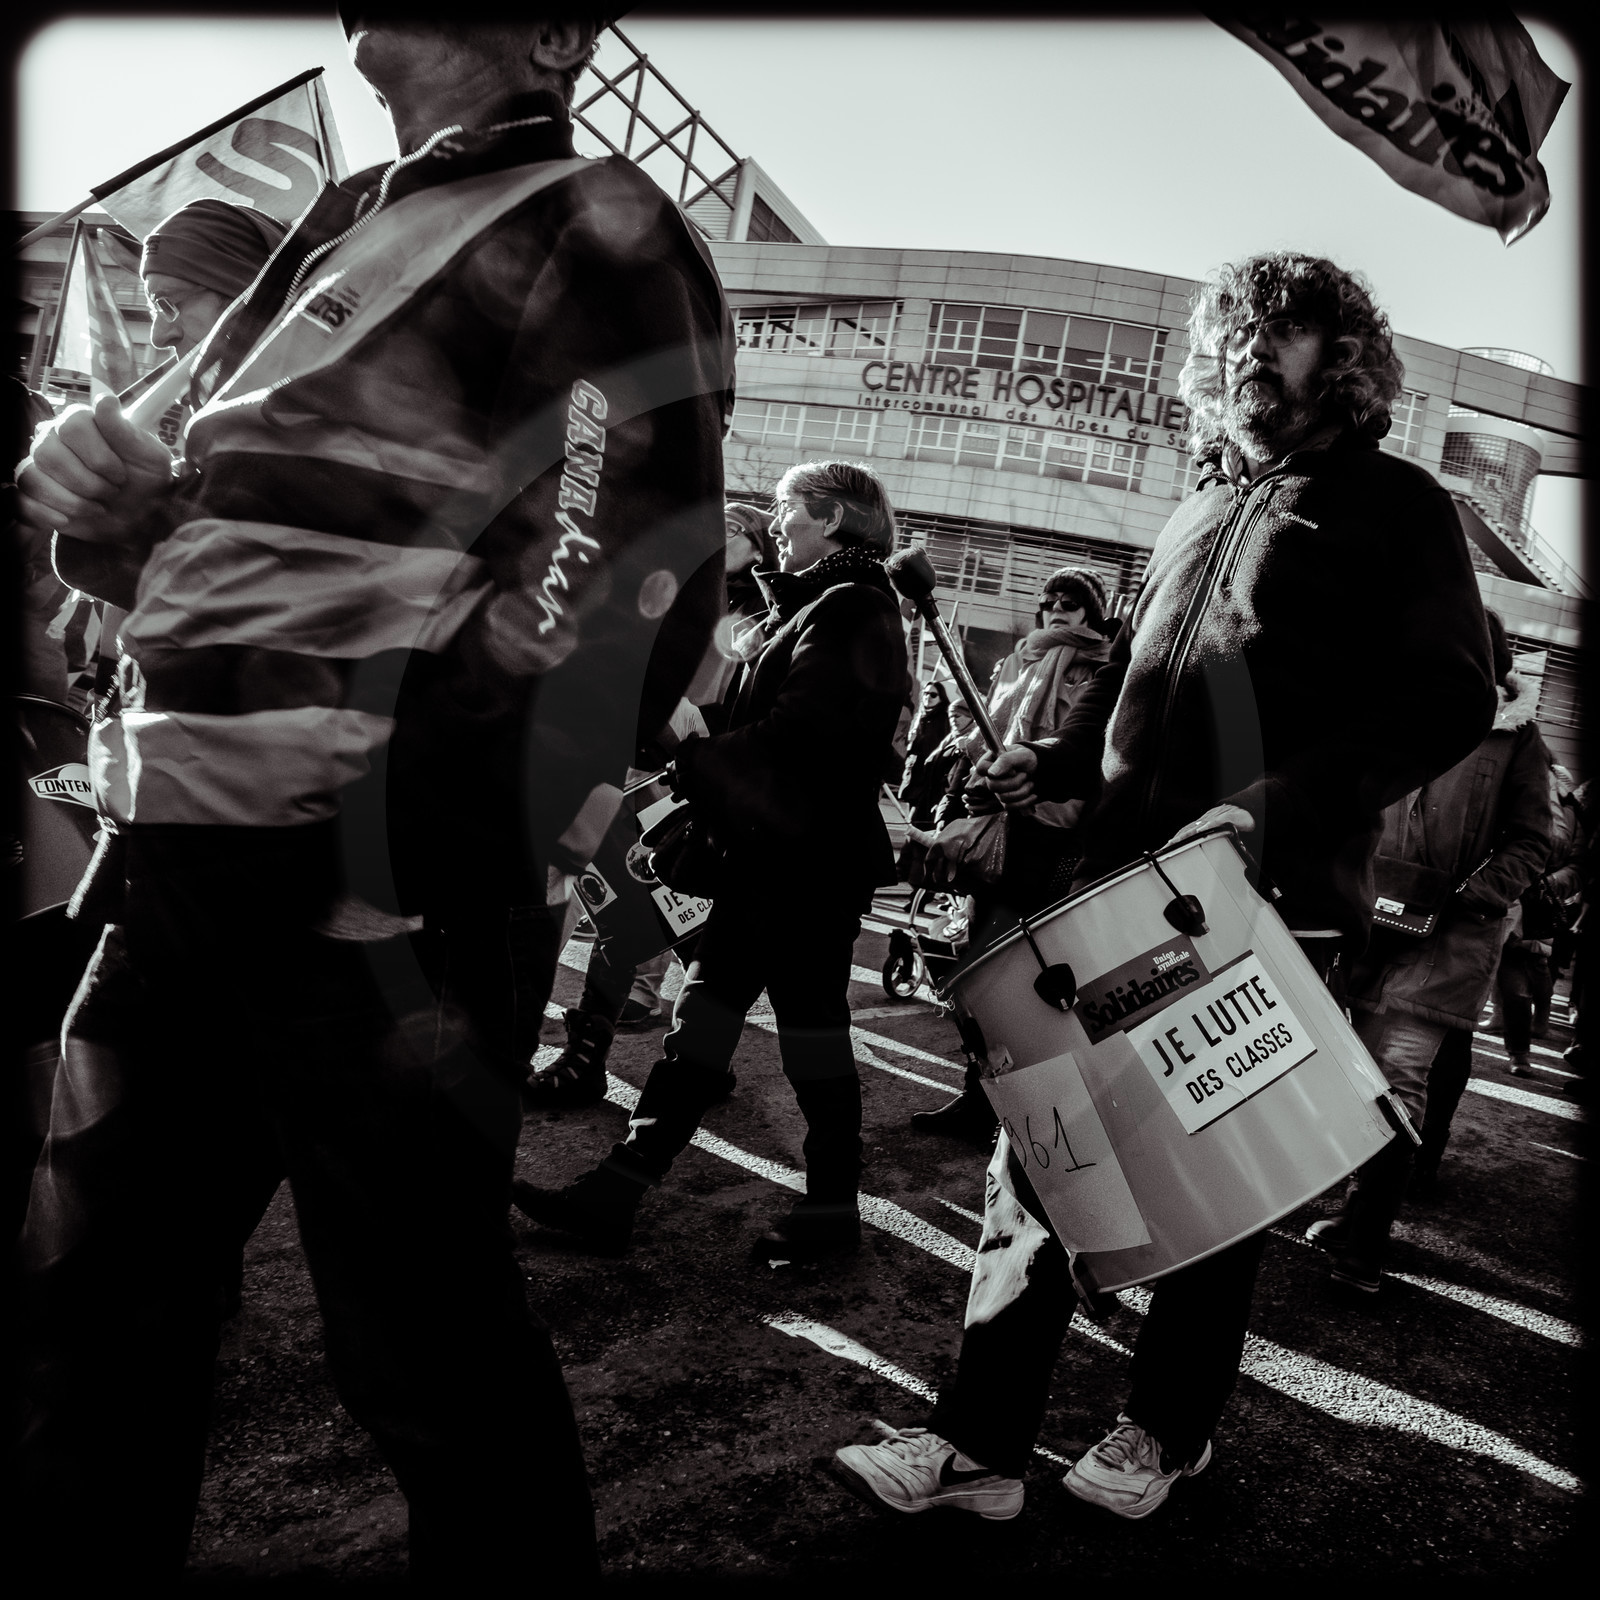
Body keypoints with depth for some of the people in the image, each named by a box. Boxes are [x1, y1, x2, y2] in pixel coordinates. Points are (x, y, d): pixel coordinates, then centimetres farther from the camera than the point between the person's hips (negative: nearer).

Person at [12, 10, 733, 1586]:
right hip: (185, 855, 9)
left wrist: (402, 857, -21)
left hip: (370, 889, -8)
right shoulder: (346, 218, 22)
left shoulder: (589, 229, -3)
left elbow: (626, 594, -17)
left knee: (422, 1336, 4)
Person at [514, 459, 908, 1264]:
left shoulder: (852, 611, -10)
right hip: (770, 850, 10)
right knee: (701, 1014, 7)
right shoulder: (811, 605, 21)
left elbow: (798, 731, -22)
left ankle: (833, 1204, 16)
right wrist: (702, 767, 6)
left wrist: (699, 766, -18)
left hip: (812, 859, -10)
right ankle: (617, 1188, 12)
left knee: (811, 1027, 0)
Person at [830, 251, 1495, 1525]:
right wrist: (1057, 761, 8)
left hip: (1273, 899, -5)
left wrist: (1276, 803, -24)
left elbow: (1449, 700, -11)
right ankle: (980, 1440, 12)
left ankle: (1169, 1431, 30)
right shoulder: (1204, 510, 21)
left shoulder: (1395, 505, 1)